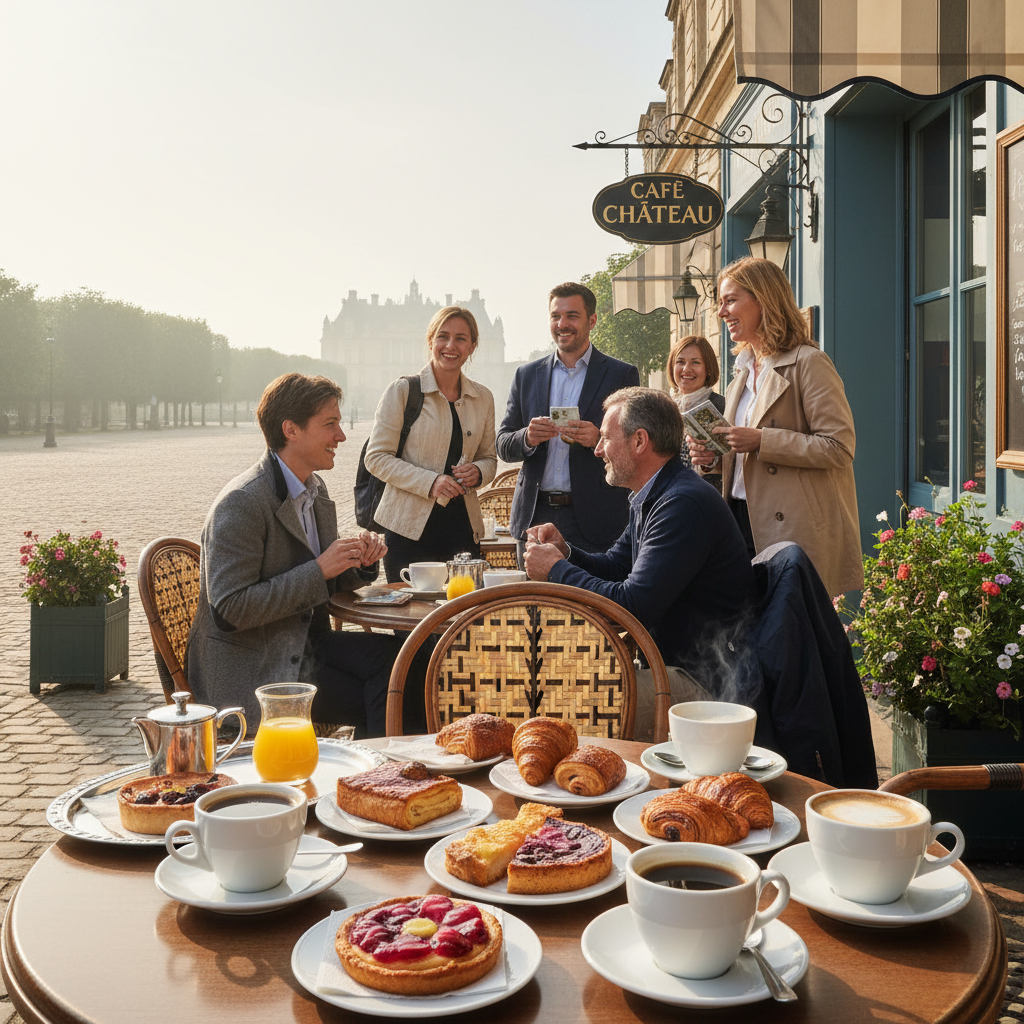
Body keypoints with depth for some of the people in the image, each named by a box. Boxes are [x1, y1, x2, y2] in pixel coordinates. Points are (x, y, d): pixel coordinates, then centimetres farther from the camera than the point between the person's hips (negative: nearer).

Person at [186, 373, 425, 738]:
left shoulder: (314, 489, 10)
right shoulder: (240, 504, -18)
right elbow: (229, 610, -23)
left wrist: (360, 563, -4)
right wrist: (320, 571, -23)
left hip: (304, 645, 8)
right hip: (248, 671, -8)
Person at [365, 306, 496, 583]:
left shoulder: (482, 398, 10)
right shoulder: (403, 391, -2)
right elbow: (377, 457, -4)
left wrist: (478, 472, -5)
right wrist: (430, 482, -16)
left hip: (463, 526, 4)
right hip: (409, 526, -3)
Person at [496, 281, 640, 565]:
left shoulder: (622, 375, 4)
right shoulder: (526, 376, 13)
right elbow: (503, 447, 11)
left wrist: (599, 438, -19)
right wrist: (527, 438, -11)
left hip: (593, 519, -3)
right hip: (534, 517, 3)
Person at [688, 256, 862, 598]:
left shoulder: (808, 363, -8)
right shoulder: (746, 368, 18)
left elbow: (839, 447, -16)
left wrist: (761, 441, -20)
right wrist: (713, 457, 5)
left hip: (793, 531, -7)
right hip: (742, 519, 8)